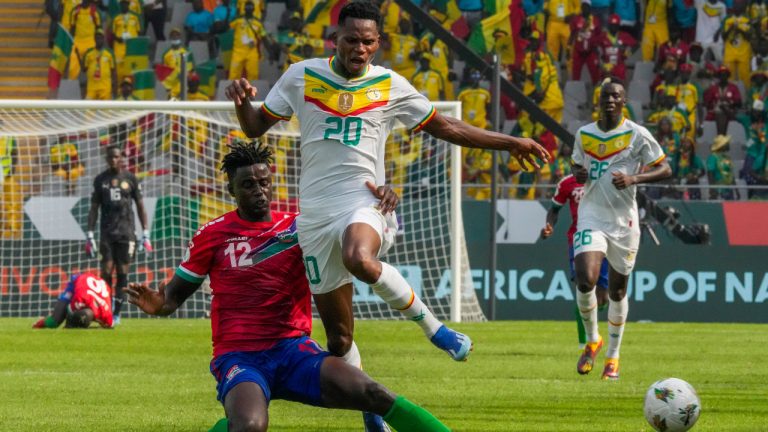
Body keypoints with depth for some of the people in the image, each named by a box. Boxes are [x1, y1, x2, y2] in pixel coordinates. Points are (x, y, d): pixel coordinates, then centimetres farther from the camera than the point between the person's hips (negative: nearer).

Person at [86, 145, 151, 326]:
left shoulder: (130, 179, 6)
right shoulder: (100, 180, 8)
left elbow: (140, 207, 8)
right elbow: (94, 209, 10)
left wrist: (146, 235, 3)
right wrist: (90, 235, 2)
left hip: (126, 232, -1)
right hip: (107, 232, 1)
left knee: (122, 272, -3)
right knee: (106, 271, -10)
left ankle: (117, 312, 3)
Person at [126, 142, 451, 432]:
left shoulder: (298, 228, 8)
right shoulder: (212, 236, 4)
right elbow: (176, 293, 11)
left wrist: (379, 201, -14)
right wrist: (157, 304, -13)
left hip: (293, 349, 2)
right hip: (238, 357, -2)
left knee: (371, 394, -21)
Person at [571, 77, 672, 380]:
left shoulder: (636, 135, -5)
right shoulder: (584, 134, 5)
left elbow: (665, 170, -3)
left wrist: (634, 178, -19)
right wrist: (578, 174, -3)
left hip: (623, 220, -1)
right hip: (591, 217, 1)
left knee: (617, 290, 7)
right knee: (585, 280, -20)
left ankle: (613, 356, 25)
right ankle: (592, 341, 5)